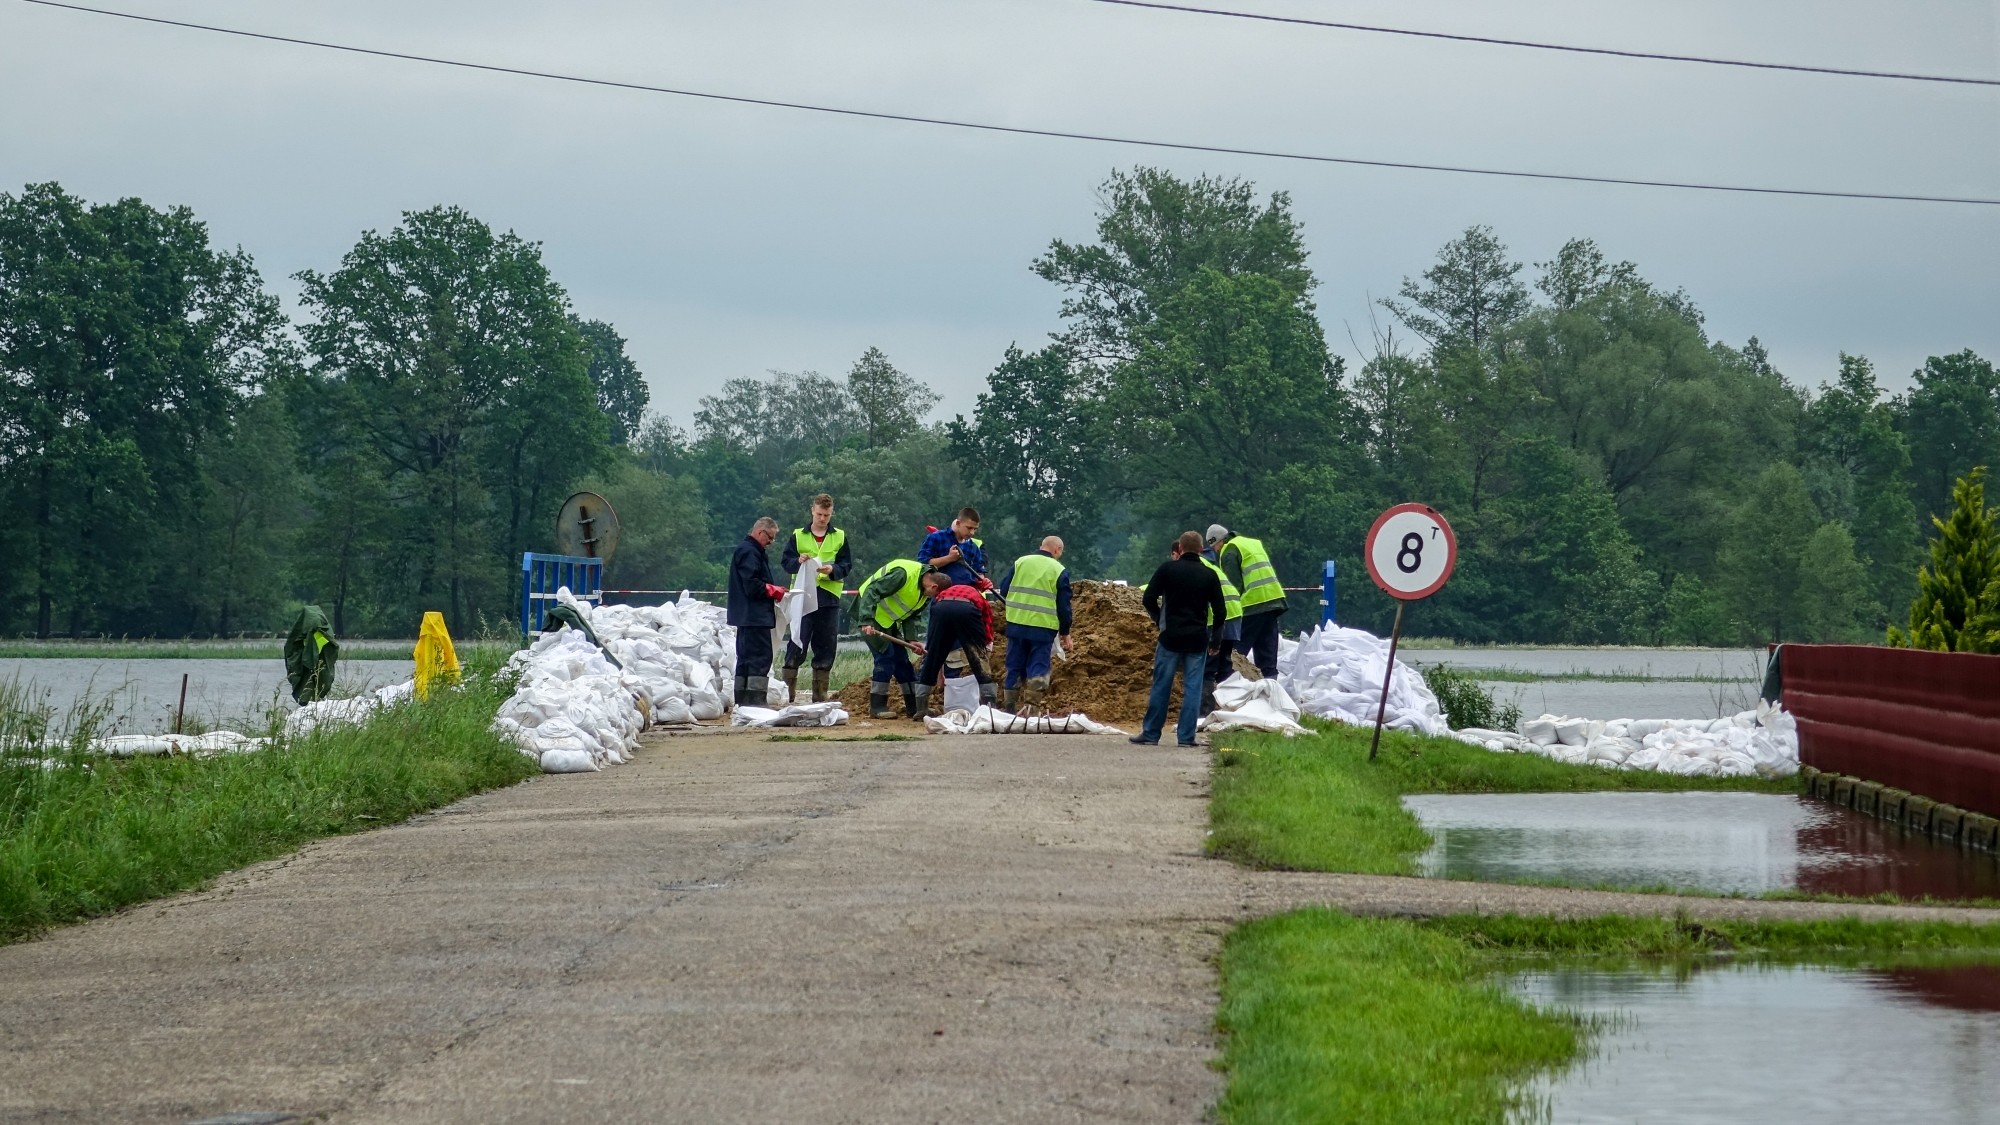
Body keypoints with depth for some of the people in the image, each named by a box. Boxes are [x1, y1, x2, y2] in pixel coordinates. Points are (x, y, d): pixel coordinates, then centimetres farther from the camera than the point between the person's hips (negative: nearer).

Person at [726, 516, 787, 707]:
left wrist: (773, 590, 11)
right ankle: (756, 700, -16)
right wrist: (774, 591, -8)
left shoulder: (746, 550, 20)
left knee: (746, 658, 13)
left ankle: (742, 700, 17)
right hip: (754, 615, -11)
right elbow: (752, 586, -21)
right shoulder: (749, 552, -13)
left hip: (746, 617, 11)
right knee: (760, 656, -12)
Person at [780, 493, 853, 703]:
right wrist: (798, 562, -17)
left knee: (826, 649, 5)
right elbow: (786, 562, 4)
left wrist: (833, 570, -15)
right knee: (796, 648, -4)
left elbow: (847, 564, 5)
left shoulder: (839, 537, 10)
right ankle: (788, 691, 0)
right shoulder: (798, 536, 7)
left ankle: (820, 694, 12)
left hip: (829, 598, 2)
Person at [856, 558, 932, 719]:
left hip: (890, 621, 9)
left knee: (902, 659, 6)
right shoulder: (903, 573, -27)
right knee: (886, 656, -14)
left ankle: (914, 708, 10)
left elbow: (913, 615, 6)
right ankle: (877, 708, -10)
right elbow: (872, 592, -31)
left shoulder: (924, 591, 2)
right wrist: (866, 622, -38)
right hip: (869, 612, -9)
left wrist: (912, 639, -11)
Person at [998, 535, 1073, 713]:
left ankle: (1009, 706, 15)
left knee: (1014, 667, 11)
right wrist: (1065, 633, 9)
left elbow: (1004, 590, 8)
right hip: (1044, 628, -3)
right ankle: (1032, 707, -5)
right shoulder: (1059, 571, -2)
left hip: (1016, 624, 3)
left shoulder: (1020, 562, 6)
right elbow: (1064, 605, -1)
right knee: (1038, 669, 1)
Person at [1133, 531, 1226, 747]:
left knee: (1161, 686, 4)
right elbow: (1220, 612, 3)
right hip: (1198, 639, 1)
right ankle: (1186, 736, 2)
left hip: (1171, 637, -1)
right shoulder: (1209, 575, 3)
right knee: (1192, 687, 4)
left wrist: (1159, 620, 13)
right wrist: (1213, 639, 15)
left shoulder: (1168, 569, -2)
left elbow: (1149, 599, -4)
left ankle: (1150, 733, 7)